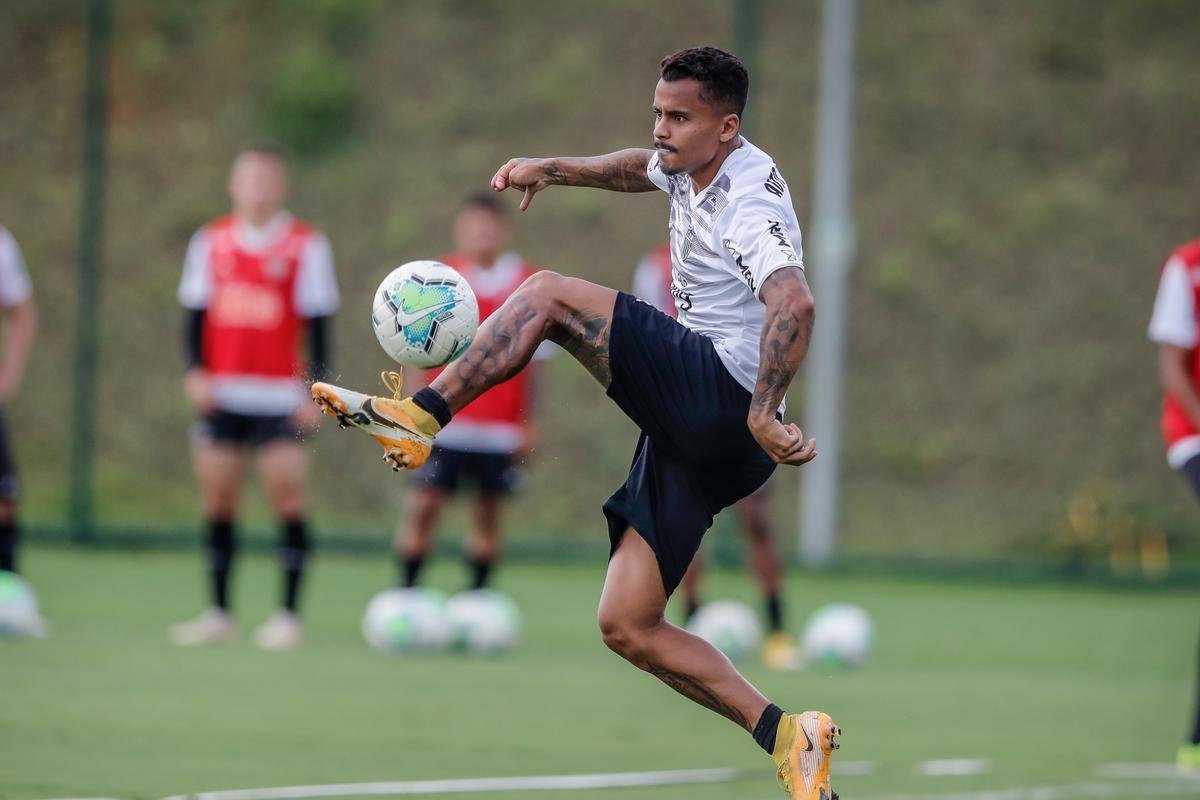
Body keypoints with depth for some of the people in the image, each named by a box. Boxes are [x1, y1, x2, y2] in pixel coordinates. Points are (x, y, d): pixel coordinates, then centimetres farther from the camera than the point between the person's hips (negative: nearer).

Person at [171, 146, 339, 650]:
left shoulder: (306, 245, 1)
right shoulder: (211, 241, 9)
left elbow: (317, 323, 1)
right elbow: (195, 313, 12)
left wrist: (317, 389, -5)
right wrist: (195, 371, -1)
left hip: (280, 396, -3)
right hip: (221, 393, 3)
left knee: (287, 496, -9)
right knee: (217, 500, 4)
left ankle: (287, 614, -5)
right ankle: (219, 613, 11)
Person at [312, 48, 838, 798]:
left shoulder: (748, 206, -14)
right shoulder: (694, 168, 15)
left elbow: (794, 304, -33)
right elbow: (642, 167, 41)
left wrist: (762, 413, -40)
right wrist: (555, 169, 30)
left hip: (724, 393, -10)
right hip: (694, 430, 10)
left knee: (548, 295, -13)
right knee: (626, 626, 3)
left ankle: (419, 415, -12)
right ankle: (786, 735, -1)